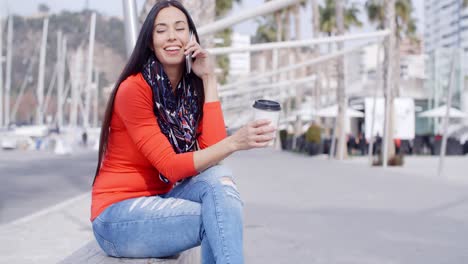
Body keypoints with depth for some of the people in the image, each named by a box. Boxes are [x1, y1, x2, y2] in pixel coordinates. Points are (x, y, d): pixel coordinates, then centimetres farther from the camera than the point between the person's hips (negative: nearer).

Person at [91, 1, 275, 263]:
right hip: (118, 216, -5)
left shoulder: (194, 88, 3)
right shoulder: (134, 89, -17)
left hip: (161, 201, 6)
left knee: (218, 178, -26)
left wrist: (209, 79, -11)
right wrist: (234, 142, -37)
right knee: (221, 221, -27)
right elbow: (170, 166, -22)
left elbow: (212, 149, -12)